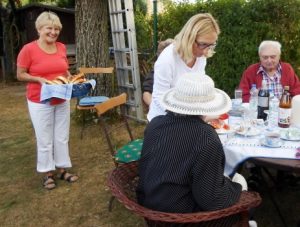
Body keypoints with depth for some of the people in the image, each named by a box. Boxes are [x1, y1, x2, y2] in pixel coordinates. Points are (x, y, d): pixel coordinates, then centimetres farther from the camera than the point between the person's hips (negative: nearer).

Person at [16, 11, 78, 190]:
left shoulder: (62, 47, 2)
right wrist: (39, 79, -21)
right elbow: (20, 75, -7)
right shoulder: (28, 49, -12)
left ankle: (63, 169, 28)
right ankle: (47, 173, 22)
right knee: (45, 140, 5)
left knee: (62, 137, 12)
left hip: (62, 101, 5)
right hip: (40, 102, -5)